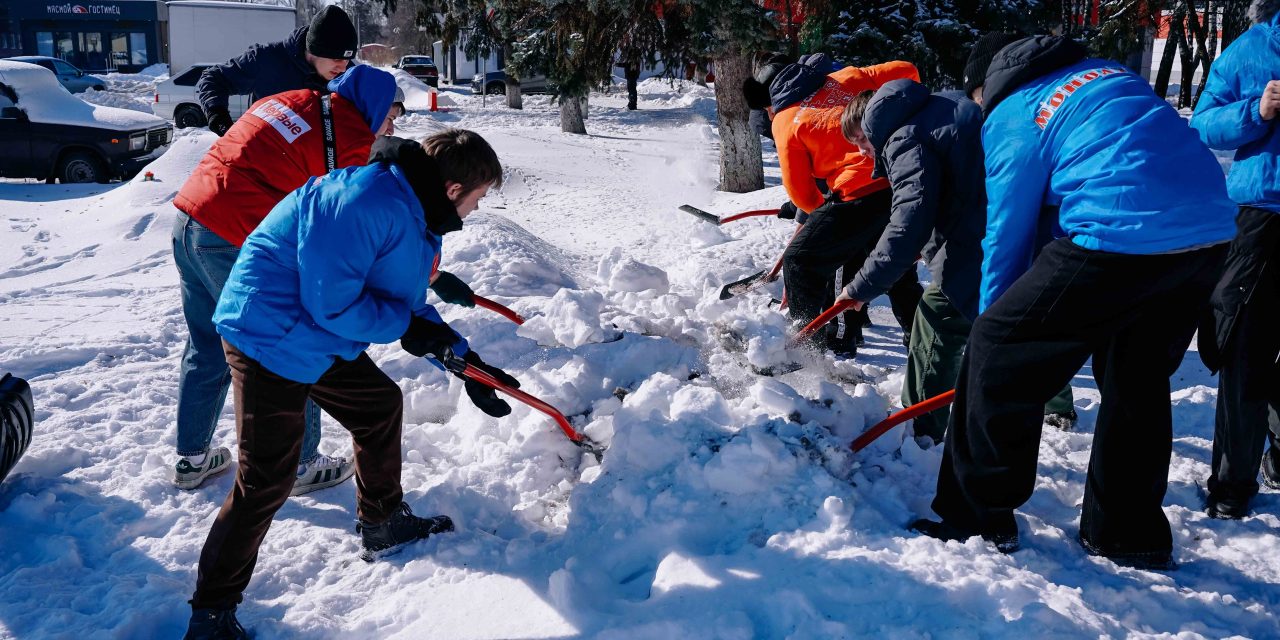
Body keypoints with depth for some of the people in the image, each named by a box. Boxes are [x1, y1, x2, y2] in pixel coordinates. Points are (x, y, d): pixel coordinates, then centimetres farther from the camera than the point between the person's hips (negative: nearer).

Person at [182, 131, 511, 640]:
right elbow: (333, 305, -29)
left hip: (321, 339, 10)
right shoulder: (364, 205, -29)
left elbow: (409, 305, 14)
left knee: (382, 405, 19)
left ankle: (382, 525, 38)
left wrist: (463, 359, 8)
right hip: (269, 336, -10)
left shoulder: (416, 214, 6)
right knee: (267, 479, -8)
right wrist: (408, 324, -16)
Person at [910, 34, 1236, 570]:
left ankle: (977, 518, 11)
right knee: (1138, 379, 23)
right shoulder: (1105, 72, 27)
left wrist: (991, 317, 21)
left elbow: (1008, 233, 9)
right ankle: (1130, 533, 33)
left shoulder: (1011, 117, 7)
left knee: (997, 353, 4)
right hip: (1211, 232, 8)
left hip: (1121, 237, -8)